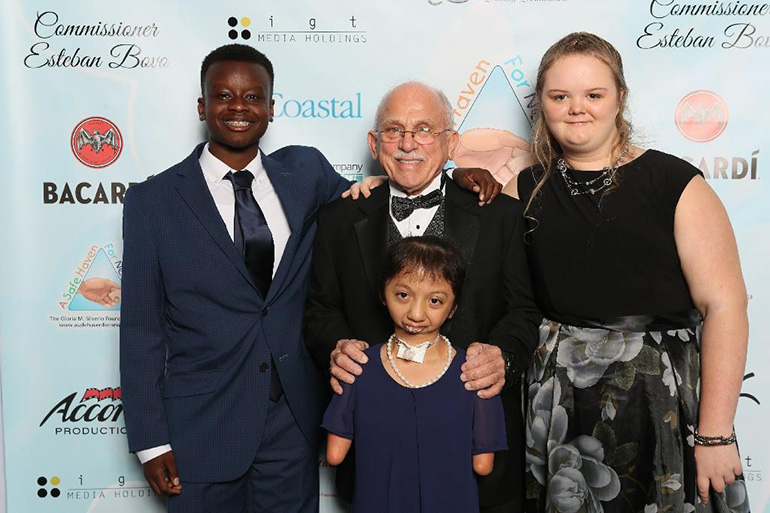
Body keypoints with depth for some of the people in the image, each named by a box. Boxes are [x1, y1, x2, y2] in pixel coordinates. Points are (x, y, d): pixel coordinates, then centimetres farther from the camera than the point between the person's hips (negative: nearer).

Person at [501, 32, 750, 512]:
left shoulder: (674, 182, -5)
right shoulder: (525, 189, 6)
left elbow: (725, 309, -9)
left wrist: (715, 435, -13)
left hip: (659, 401, -2)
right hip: (556, 409, 3)